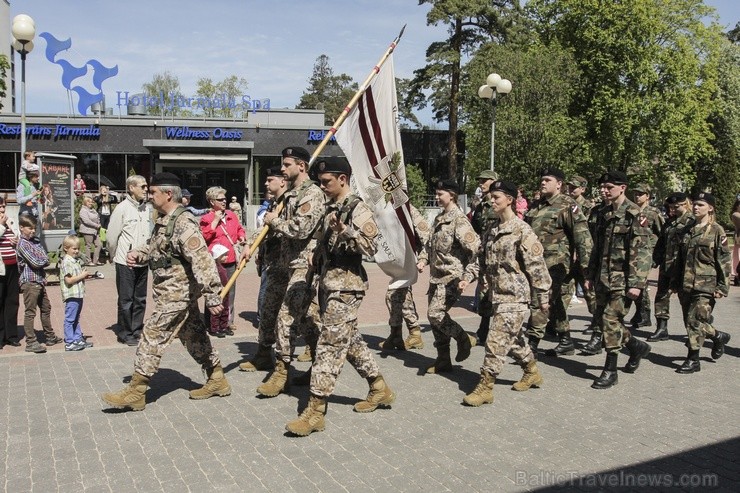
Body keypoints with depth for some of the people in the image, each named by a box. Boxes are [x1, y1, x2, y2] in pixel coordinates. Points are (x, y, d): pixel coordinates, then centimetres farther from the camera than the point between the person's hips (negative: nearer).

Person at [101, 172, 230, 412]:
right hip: (177, 292, 10)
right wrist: (138, 254, 1)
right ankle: (217, 381, 26)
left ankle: (135, 393, 5)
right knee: (194, 336, 16)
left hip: (176, 294, -10)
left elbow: (202, 261, -28)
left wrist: (212, 296, -31)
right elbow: (154, 247, 24)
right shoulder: (163, 220, 10)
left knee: (152, 338, -4)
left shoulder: (184, 223, -22)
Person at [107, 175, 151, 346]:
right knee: (126, 300, 4)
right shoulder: (122, 208, -11)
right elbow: (111, 237, -7)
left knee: (140, 300, 12)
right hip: (126, 263, -6)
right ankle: (125, 334, 15)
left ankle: (137, 331, 24)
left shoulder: (146, 209, 7)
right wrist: (115, 256, 3)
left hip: (143, 262, 6)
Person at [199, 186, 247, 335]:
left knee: (230, 292, 12)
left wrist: (242, 237, 6)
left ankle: (228, 321, 23)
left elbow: (239, 229, 27)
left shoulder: (231, 215, 12)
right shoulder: (206, 219, -5)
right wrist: (215, 221, -18)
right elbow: (204, 237, -17)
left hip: (231, 260, 6)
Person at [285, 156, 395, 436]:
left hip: (346, 288, -10)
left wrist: (345, 230, -32)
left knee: (330, 346, -10)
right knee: (350, 341, 17)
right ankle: (380, 389, 31)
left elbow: (370, 247, -21)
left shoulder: (358, 210, -11)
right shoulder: (331, 209, 16)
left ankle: (315, 411, -6)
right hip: (329, 285, 10)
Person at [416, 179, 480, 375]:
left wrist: (468, 277, -24)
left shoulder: (459, 220, -14)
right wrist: (423, 259, 7)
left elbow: (475, 250, -18)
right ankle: (443, 360, 19)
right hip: (436, 276, 9)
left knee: (435, 313, -16)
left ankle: (464, 339, 7)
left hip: (452, 278, -9)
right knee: (435, 316, 9)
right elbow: (431, 243, 25)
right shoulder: (439, 218, 13)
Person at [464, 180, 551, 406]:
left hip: (515, 297, -8)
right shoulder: (491, 229, 9)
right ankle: (532, 373, 39)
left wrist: (543, 297, -12)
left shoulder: (522, 231, -14)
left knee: (497, 341, -9)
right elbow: (483, 260, 19)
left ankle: (485, 387, -2)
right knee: (515, 338, 20)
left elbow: (537, 267, -14)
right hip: (497, 295, 8)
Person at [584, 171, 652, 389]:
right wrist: (590, 275, 16)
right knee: (602, 319, 10)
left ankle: (610, 371, 2)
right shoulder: (603, 213, 13)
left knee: (611, 319, -9)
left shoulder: (635, 215, -10)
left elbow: (642, 252, -15)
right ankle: (636, 347, 33)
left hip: (622, 279, -8)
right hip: (603, 278, 8)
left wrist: (636, 283, -21)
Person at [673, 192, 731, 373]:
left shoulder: (716, 230, -3)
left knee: (696, 321, -9)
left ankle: (693, 360, 2)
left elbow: (724, 261, -6)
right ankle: (719, 337, 35)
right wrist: (678, 283, 17)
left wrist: (722, 287, -11)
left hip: (706, 286, -6)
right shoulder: (688, 230, 13)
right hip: (686, 284, 6)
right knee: (690, 322, 10)